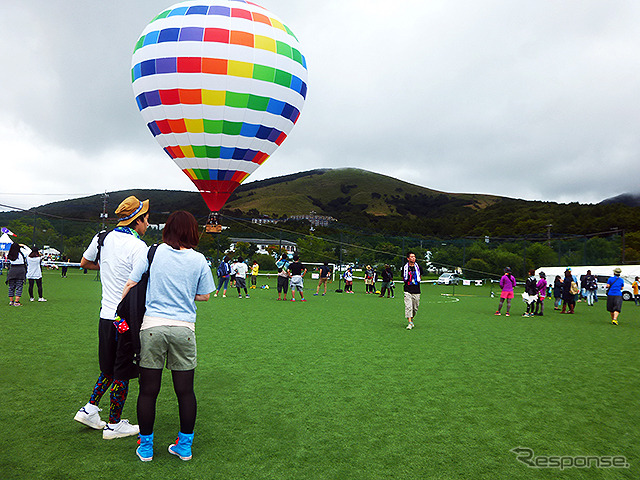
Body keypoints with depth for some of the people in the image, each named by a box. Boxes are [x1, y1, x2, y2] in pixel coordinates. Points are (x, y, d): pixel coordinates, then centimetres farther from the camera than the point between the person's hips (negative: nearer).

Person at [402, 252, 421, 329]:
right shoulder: (405, 267, 2)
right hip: (408, 290, -2)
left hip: (416, 291, 2)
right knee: (408, 306, -13)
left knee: (415, 308, 7)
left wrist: (416, 282, 11)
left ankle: (411, 319, 31)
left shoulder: (418, 267, 6)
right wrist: (407, 283, 4)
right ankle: (410, 323, -14)